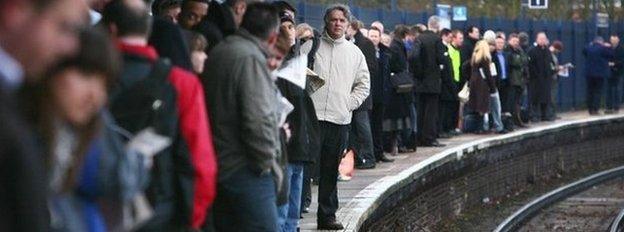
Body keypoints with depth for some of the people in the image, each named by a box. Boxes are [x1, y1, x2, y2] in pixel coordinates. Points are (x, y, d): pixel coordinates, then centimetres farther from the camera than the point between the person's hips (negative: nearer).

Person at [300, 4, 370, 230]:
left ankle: (327, 215, 15)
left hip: (340, 119, 3)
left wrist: (350, 103, 5)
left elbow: (363, 84, 18)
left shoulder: (354, 52, 12)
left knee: (331, 171, 9)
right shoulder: (311, 46, 3)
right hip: (312, 116, -3)